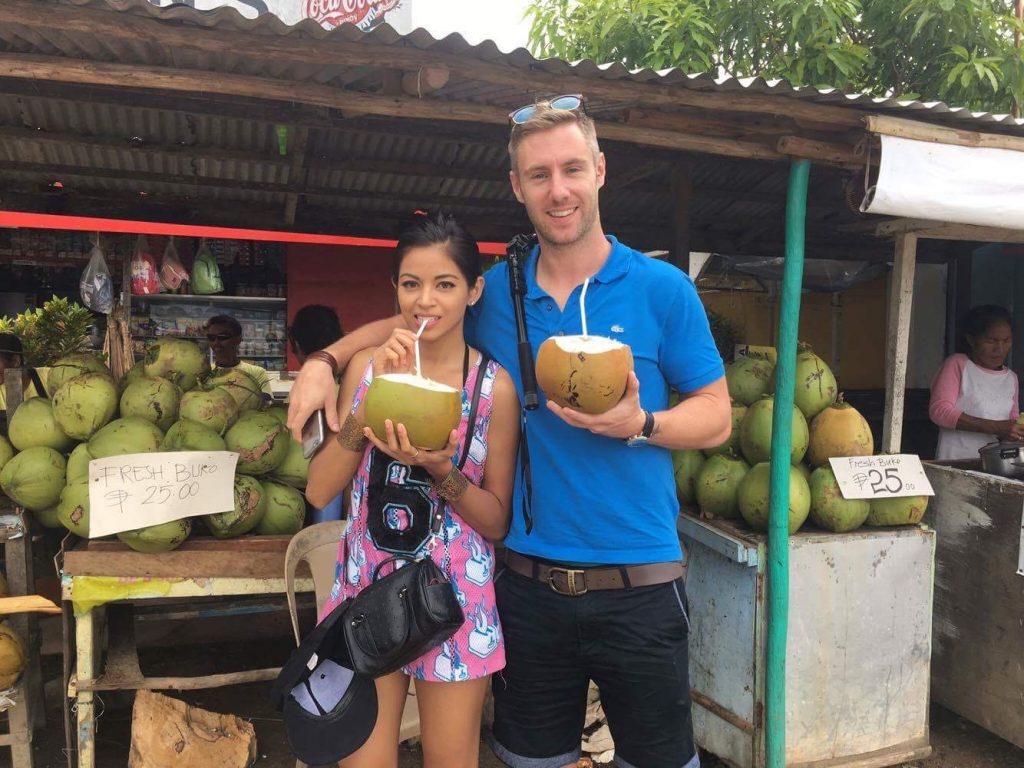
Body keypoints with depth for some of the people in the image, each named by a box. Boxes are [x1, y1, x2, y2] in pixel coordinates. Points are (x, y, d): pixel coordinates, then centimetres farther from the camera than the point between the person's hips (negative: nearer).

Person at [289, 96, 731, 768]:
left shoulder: (662, 288, -4)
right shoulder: (495, 291, 3)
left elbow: (716, 416, -1)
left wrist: (639, 424, -20)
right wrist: (325, 361, 3)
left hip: (636, 583, -2)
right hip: (530, 581, 3)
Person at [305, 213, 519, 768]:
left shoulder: (494, 385, -8)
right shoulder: (367, 366, 0)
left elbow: (498, 521, -4)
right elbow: (319, 490, -5)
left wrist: (440, 470, -22)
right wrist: (373, 399, -17)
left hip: (454, 596, -1)